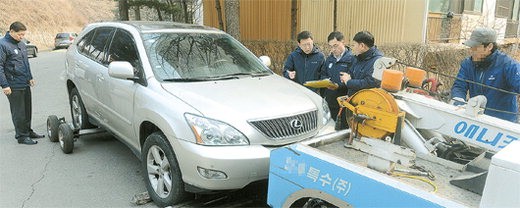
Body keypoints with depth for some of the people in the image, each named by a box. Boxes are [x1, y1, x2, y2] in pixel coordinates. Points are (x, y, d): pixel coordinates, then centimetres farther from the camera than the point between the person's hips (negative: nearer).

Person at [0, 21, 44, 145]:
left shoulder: (21, 44, 13)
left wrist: (30, 77, 23)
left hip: (25, 84, 8)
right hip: (14, 86, -8)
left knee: (27, 110, 15)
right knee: (19, 112, 0)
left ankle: (28, 131, 28)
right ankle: (21, 136, 9)